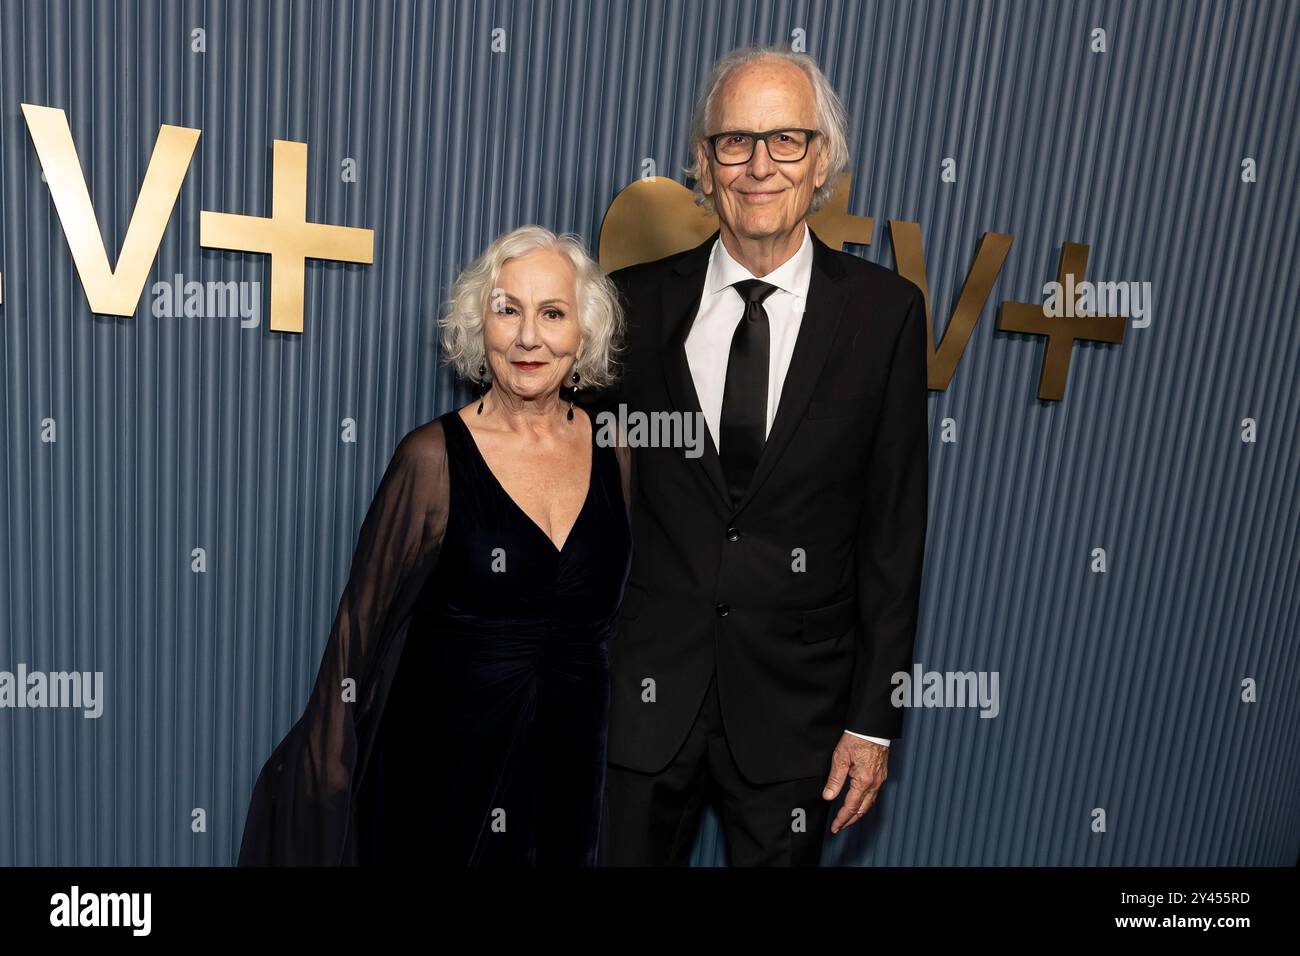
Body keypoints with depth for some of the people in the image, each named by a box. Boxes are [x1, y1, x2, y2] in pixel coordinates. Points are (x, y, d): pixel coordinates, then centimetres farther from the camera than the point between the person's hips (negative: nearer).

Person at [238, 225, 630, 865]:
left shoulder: (615, 458, -3)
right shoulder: (433, 457, -13)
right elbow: (363, 624, -7)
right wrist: (328, 780, -2)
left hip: (570, 770, 3)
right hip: (442, 772, -3)